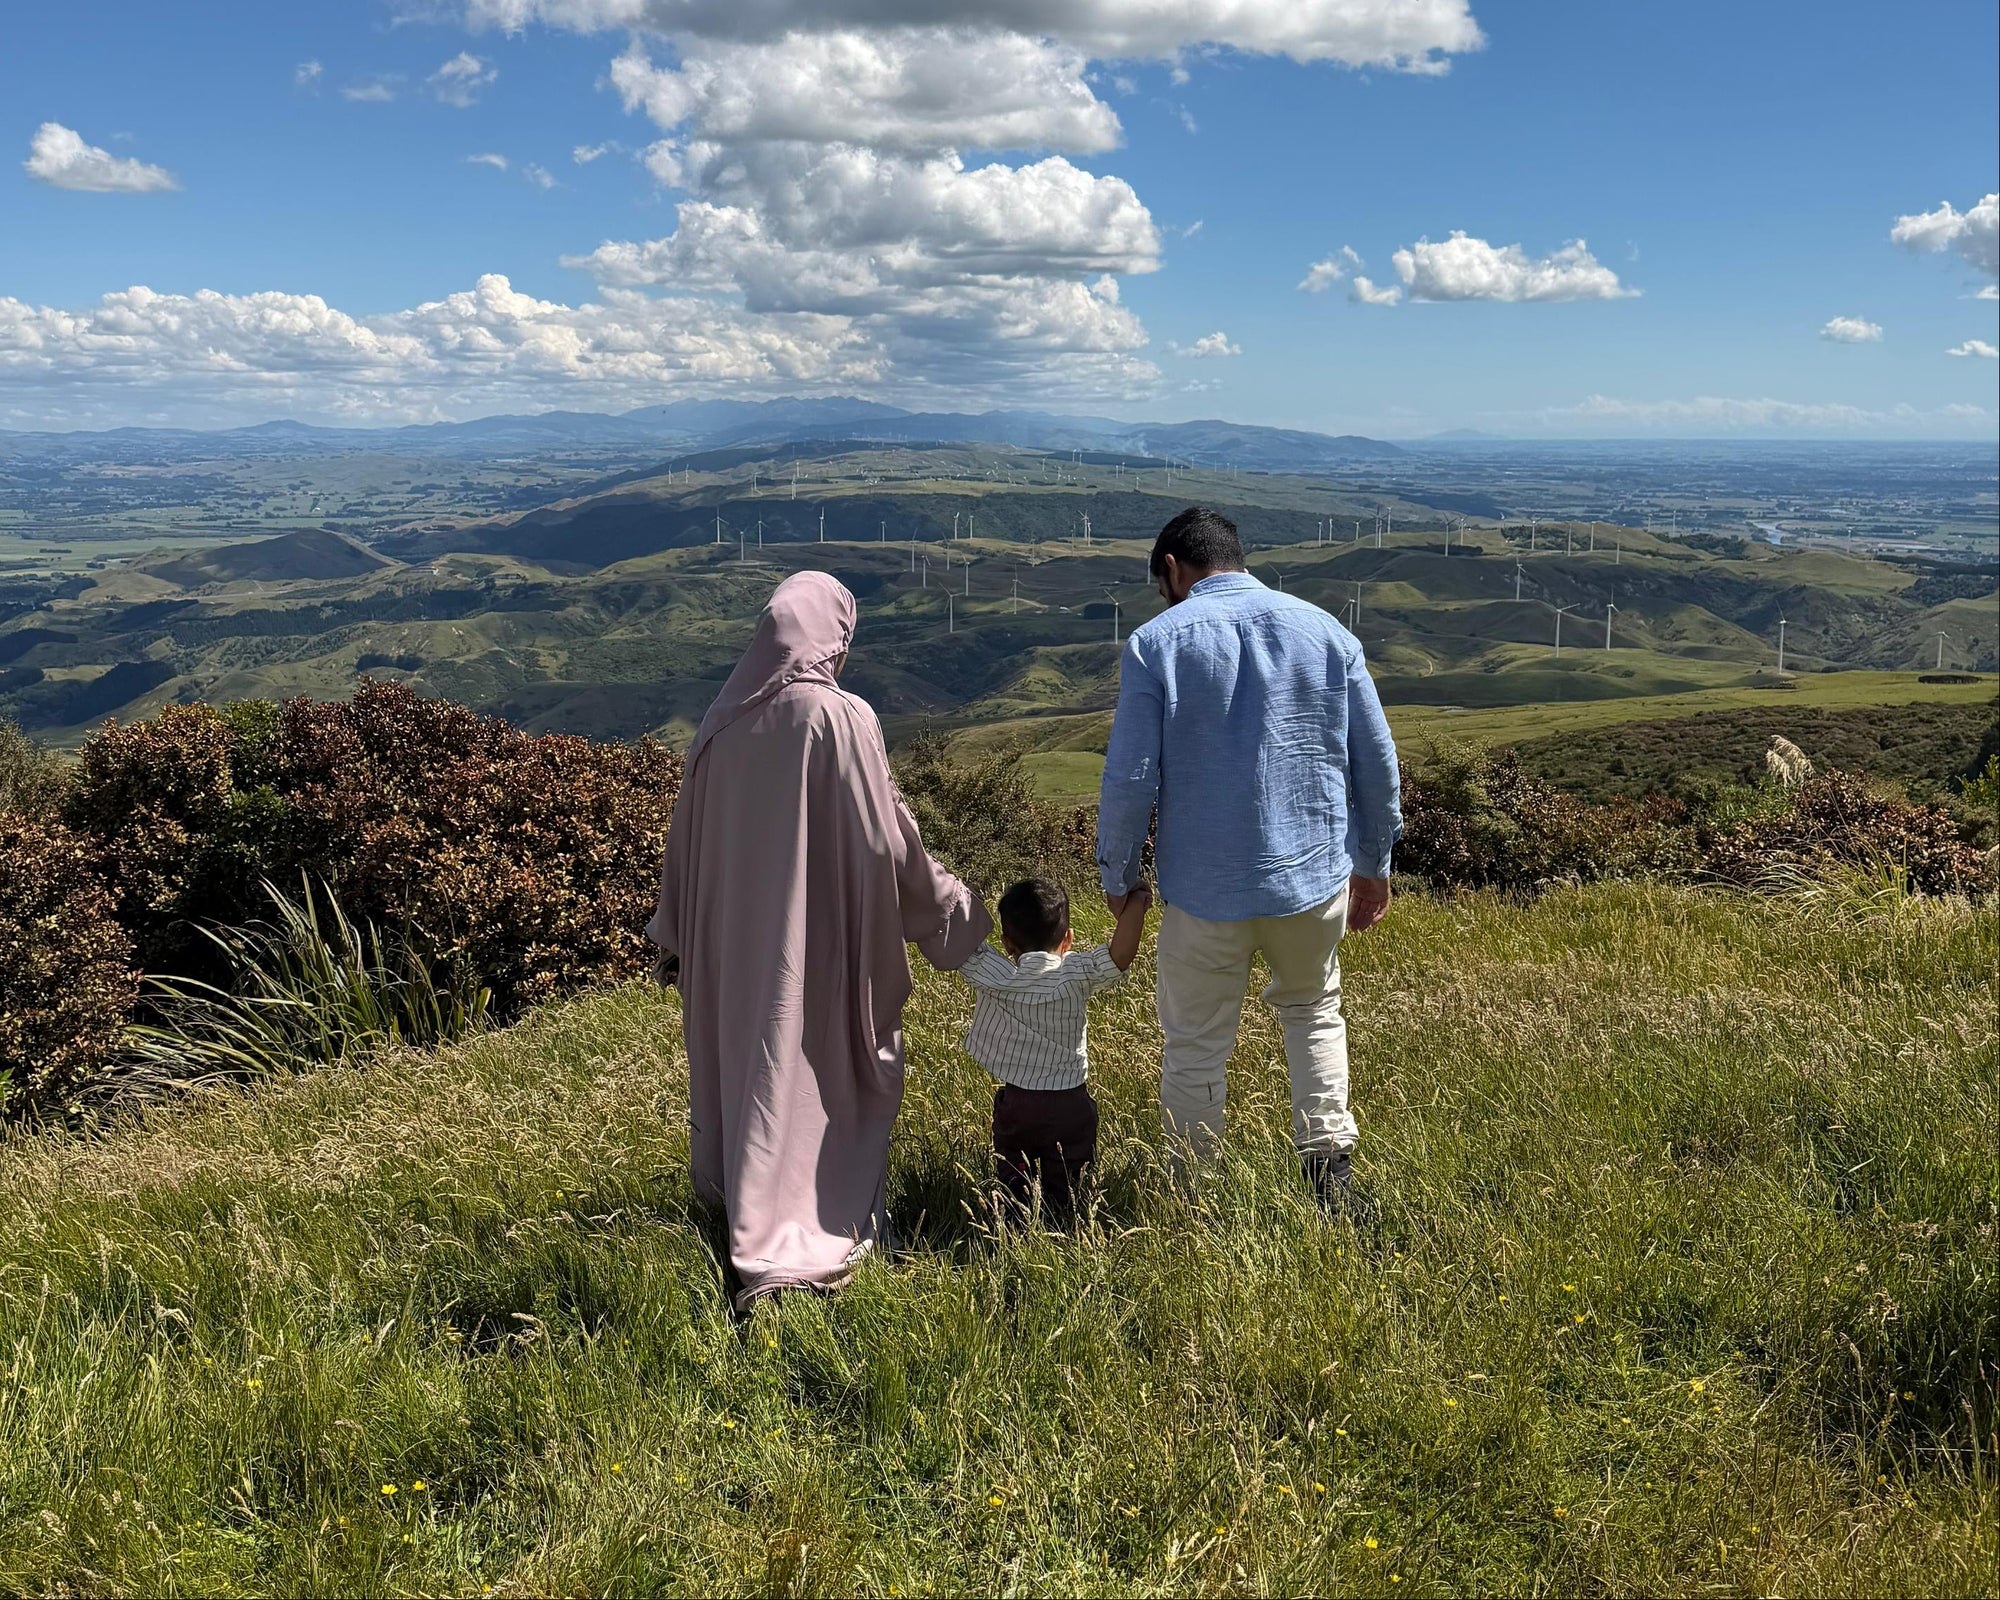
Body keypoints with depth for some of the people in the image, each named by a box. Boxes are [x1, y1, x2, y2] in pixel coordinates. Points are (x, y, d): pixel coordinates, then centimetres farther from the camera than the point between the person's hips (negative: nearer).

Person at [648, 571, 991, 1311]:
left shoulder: (724, 721, 0)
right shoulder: (842, 719, -16)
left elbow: (689, 838, 7)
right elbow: (885, 837, -12)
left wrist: (677, 938, 18)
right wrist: (948, 904, 3)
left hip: (734, 942, 5)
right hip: (820, 940, -5)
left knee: (748, 1065, 19)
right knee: (826, 1076, 8)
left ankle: (750, 1214, 33)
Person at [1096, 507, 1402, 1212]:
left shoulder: (1156, 642, -9)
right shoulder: (1325, 631, 2)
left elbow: (1130, 779, -11)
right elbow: (1377, 762, 4)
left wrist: (1118, 875, 4)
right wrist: (1373, 863, 17)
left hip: (1205, 888, -3)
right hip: (1316, 873, 3)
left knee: (1196, 1048, 13)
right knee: (1313, 1008, 28)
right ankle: (1330, 1161, 20)